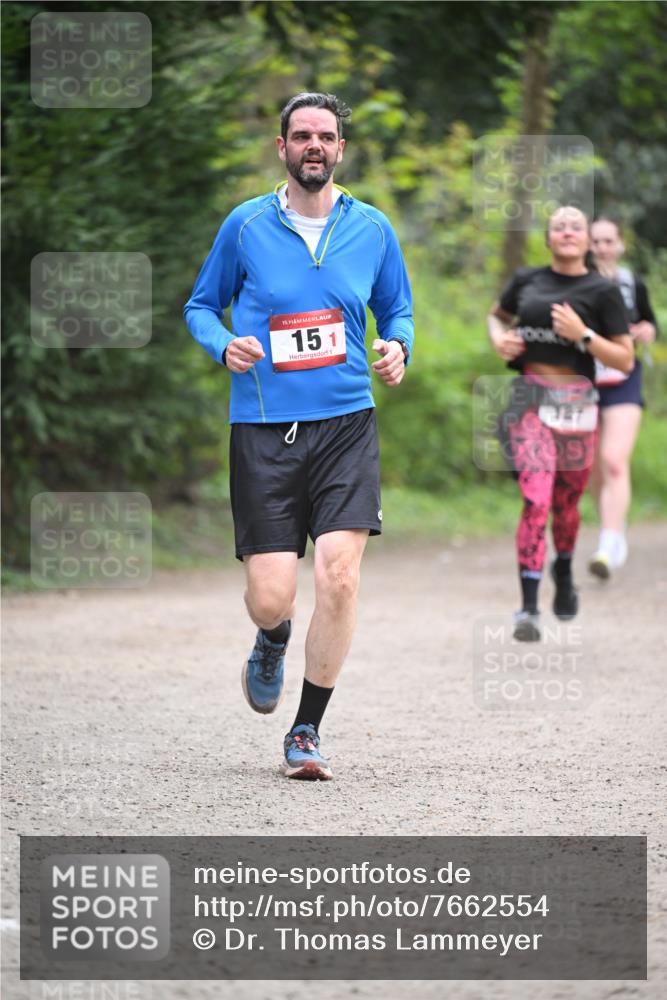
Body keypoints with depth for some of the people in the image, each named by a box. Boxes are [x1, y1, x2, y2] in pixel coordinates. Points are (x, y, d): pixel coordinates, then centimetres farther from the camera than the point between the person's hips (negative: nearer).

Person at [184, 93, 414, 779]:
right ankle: (272, 643, 36)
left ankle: (307, 730, 1)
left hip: (346, 423, 1)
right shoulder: (245, 226, 3)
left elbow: (397, 309, 20)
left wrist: (397, 347, -2)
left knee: (339, 574, -16)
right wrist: (224, 345, -8)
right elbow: (201, 306, 13)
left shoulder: (372, 230, 7)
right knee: (270, 598, -5)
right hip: (262, 430, -1)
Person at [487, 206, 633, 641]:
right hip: (530, 399, 0)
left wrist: (582, 334, -15)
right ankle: (528, 608, -16)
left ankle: (564, 572, 45)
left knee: (565, 503, 13)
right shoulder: (527, 280, 6)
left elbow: (625, 360, -3)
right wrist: (500, 339, 5)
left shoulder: (602, 291, -1)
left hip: (576, 404, 0)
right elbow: (498, 315, 27)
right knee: (536, 500, -15)